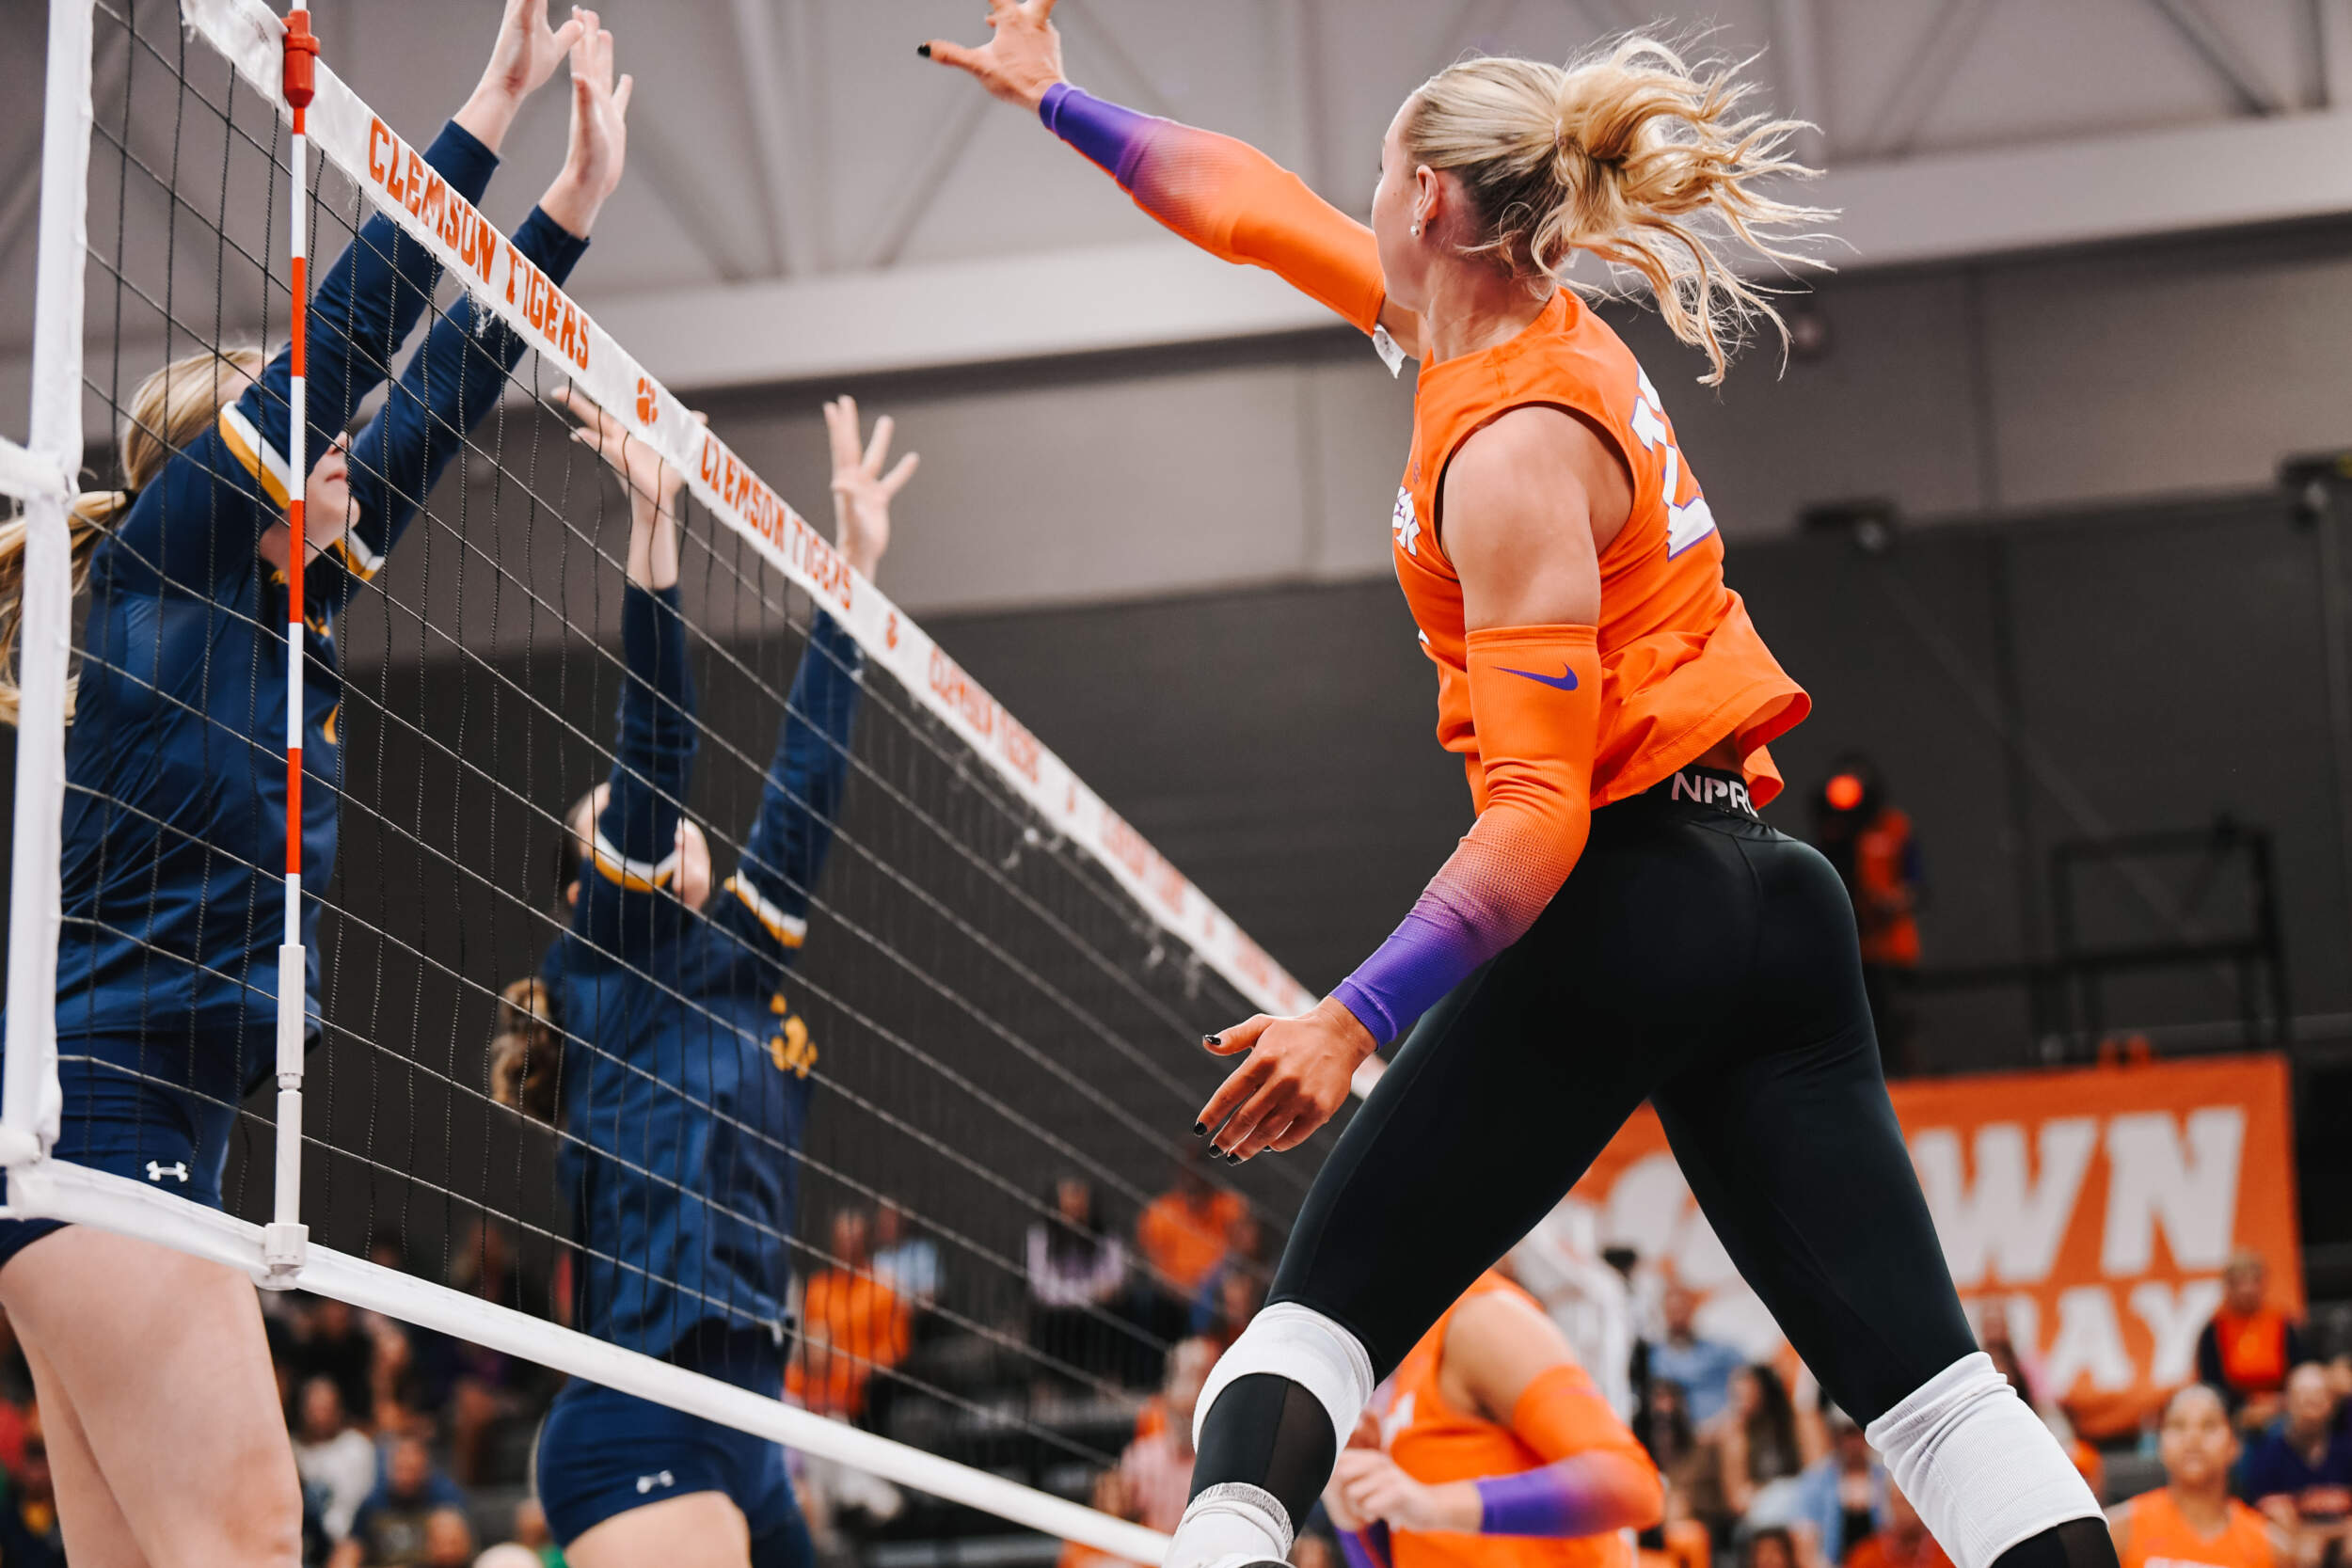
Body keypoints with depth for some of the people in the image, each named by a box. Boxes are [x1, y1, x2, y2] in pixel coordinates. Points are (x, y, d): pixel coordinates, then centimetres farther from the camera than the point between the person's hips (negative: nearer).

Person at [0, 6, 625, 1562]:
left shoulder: (288, 620, 19)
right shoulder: (161, 558, -1)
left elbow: (431, 402, 21)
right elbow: (337, 339, -5)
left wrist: (573, 203, 23)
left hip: (158, 1126, 9)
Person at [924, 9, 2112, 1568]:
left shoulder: (1513, 448, -13)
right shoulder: (1536, 326, 12)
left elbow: (1540, 808, -20)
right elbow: (1264, 212, 27)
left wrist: (1354, 1019, -24)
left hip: (1616, 906, -9)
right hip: (1766, 898, 9)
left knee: (1322, 1311, 0)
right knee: (1925, 1372, 0)